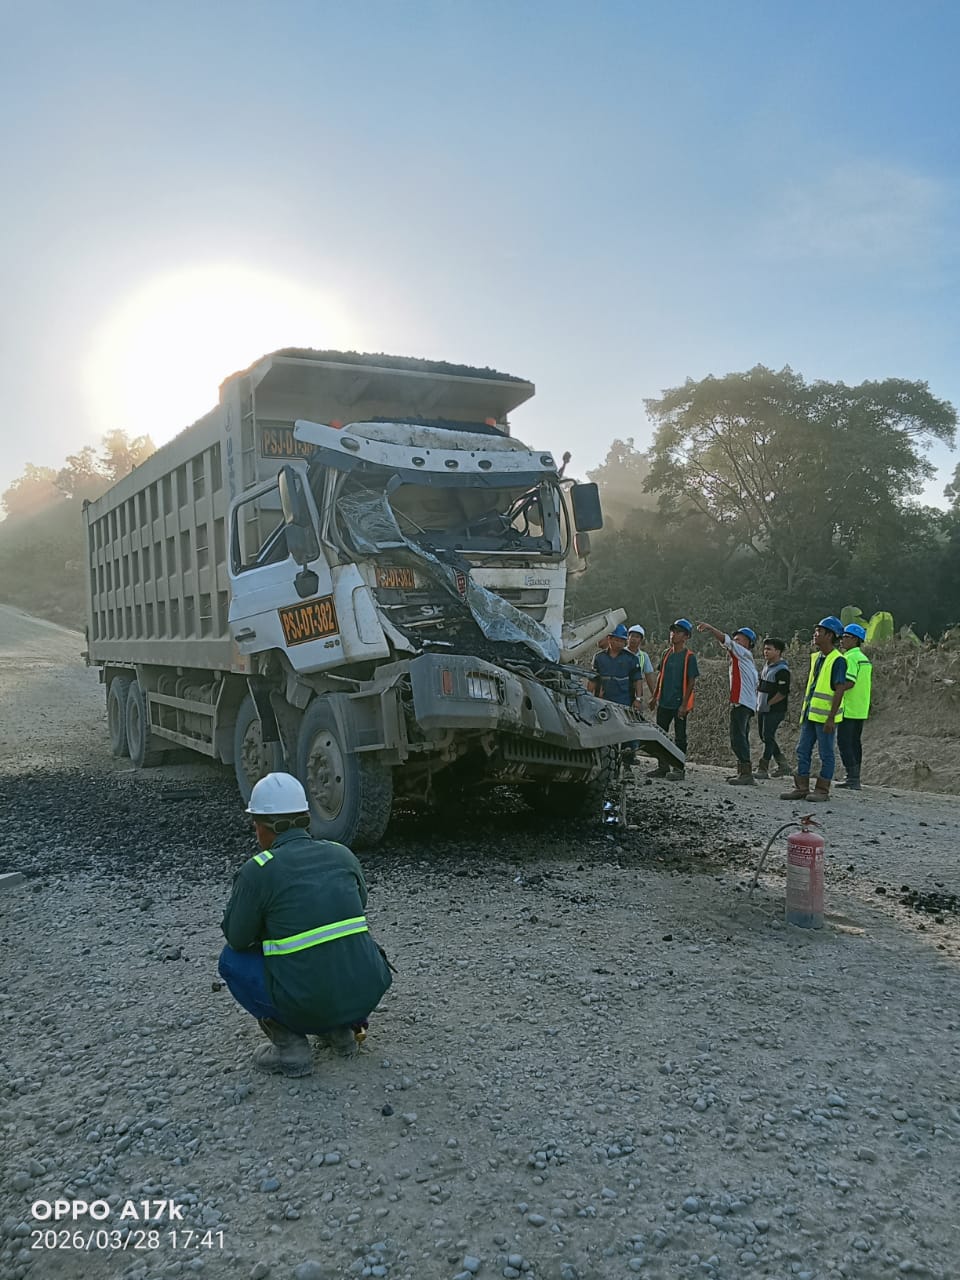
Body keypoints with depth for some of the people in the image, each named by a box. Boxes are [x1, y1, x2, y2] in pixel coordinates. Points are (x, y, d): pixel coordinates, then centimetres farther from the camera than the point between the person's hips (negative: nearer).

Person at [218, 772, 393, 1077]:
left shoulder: (257, 871, -7)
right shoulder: (342, 854, 6)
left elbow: (237, 939, 4)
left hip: (309, 1007, -5)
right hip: (370, 993, 5)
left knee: (232, 960, 18)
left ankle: (290, 1044, 8)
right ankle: (343, 1029, 21)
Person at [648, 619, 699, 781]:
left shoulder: (689, 657, -8)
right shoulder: (666, 654, 9)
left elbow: (691, 682, -11)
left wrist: (684, 704, -16)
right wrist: (655, 697, 14)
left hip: (680, 703, -6)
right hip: (664, 702, 6)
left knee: (680, 737, 2)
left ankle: (679, 769, 10)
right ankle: (663, 767, 20)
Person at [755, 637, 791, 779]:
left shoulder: (782, 670, -16)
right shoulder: (767, 665, 12)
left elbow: (782, 693, -19)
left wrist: (768, 704, -15)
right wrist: (759, 702, 14)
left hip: (775, 710, -9)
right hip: (762, 708, 9)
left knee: (768, 737, -7)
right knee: (764, 736, 13)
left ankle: (763, 768, -3)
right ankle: (782, 763, 25)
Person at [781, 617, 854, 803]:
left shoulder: (838, 660, -12)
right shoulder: (815, 657, 13)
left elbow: (839, 691, -16)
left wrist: (831, 718, -20)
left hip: (825, 716, -8)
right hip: (809, 713, 8)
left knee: (826, 753, 2)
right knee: (803, 750, 9)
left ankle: (822, 790, 9)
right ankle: (801, 788, 15)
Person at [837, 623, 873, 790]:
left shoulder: (850, 658, -14)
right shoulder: (865, 659, 17)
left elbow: (849, 682, -23)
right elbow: (870, 686, 19)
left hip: (848, 709, -9)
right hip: (861, 709, 9)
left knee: (844, 742, -6)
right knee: (855, 742, 12)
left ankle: (852, 778, -8)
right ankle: (855, 779, 14)